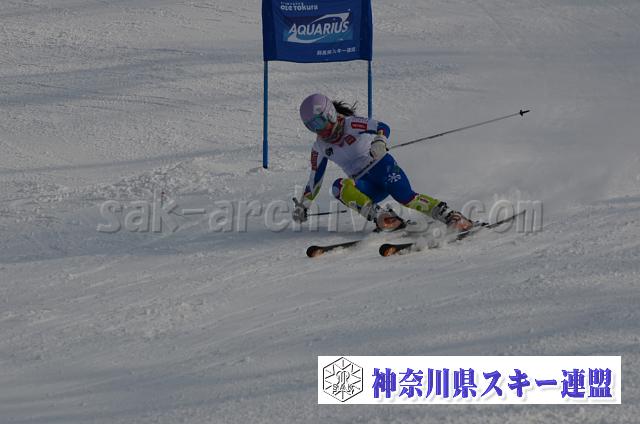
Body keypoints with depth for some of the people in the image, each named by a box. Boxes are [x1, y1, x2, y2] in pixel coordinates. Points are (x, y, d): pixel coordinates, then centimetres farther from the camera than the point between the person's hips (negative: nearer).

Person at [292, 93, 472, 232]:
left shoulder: (351, 124, -8)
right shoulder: (320, 148, 8)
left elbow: (382, 127, -23)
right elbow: (315, 178, 19)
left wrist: (379, 142, -45)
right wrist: (303, 204, 16)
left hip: (383, 167, -4)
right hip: (365, 186, 4)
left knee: (406, 197, -31)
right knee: (340, 187, -28)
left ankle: (448, 215, -30)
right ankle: (380, 216, -39)